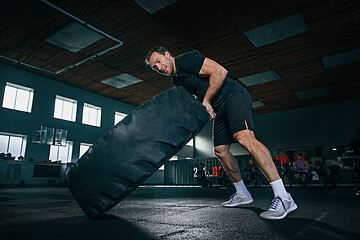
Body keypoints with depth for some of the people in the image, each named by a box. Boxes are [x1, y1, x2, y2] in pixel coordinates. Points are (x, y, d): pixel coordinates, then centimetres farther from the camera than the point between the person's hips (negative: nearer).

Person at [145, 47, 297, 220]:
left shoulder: (186, 59, -11)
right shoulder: (176, 80, 15)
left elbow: (220, 71, -20)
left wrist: (206, 101, -16)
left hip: (234, 95, -9)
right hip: (219, 109, 9)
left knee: (244, 138, -29)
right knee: (220, 150, 5)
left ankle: (283, 198, -27)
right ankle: (242, 194, 21)